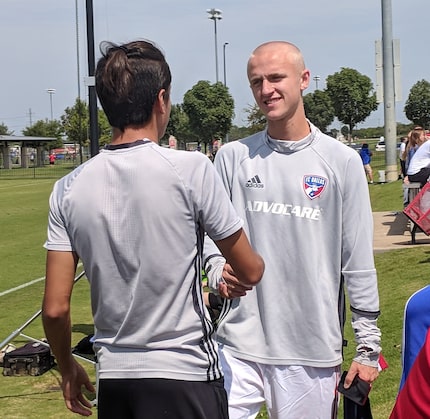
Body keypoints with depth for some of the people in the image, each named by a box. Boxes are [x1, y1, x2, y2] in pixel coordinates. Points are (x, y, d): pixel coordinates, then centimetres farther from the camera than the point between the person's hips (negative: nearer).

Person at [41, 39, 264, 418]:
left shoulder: (68, 189, -3)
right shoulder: (192, 169, -12)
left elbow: (55, 308, -1)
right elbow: (251, 272, -3)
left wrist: (68, 368, 17)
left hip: (113, 382, 4)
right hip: (186, 377, -3)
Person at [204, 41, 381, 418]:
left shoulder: (342, 161, 0)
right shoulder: (232, 157, 4)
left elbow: (358, 261, 1)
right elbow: (212, 232, 11)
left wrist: (368, 346, 1)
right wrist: (219, 271, -10)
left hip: (313, 352, -1)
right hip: (240, 344, 1)